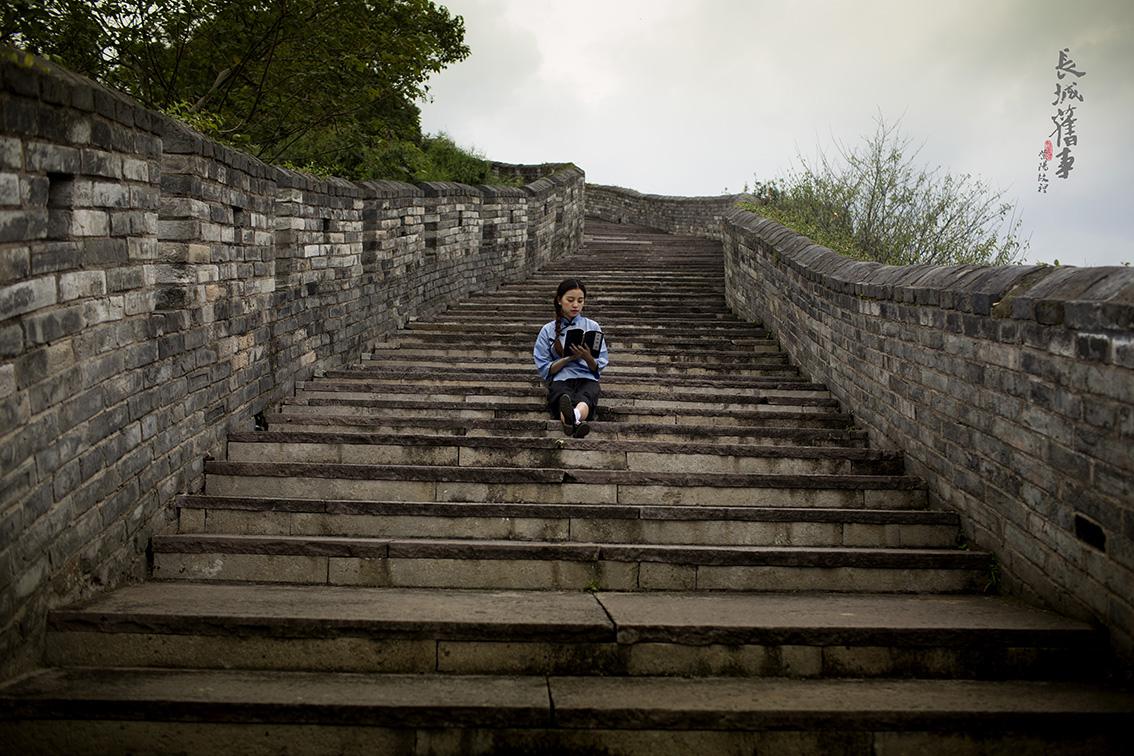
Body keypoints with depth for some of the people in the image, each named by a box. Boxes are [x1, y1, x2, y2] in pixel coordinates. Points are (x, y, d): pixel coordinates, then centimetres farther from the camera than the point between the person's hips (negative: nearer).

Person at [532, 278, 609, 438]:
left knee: (583, 399, -40)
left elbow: (599, 368, 11)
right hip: (560, 379, -1)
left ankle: (574, 416, -76)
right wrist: (569, 358, -8)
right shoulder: (548, 330, 14)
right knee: (564, 397, -40)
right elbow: (544, 370, 7)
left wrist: (588, 357, -12)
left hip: (587, 379, 1)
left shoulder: (593, 327, 16)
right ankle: (576, 422, -75)